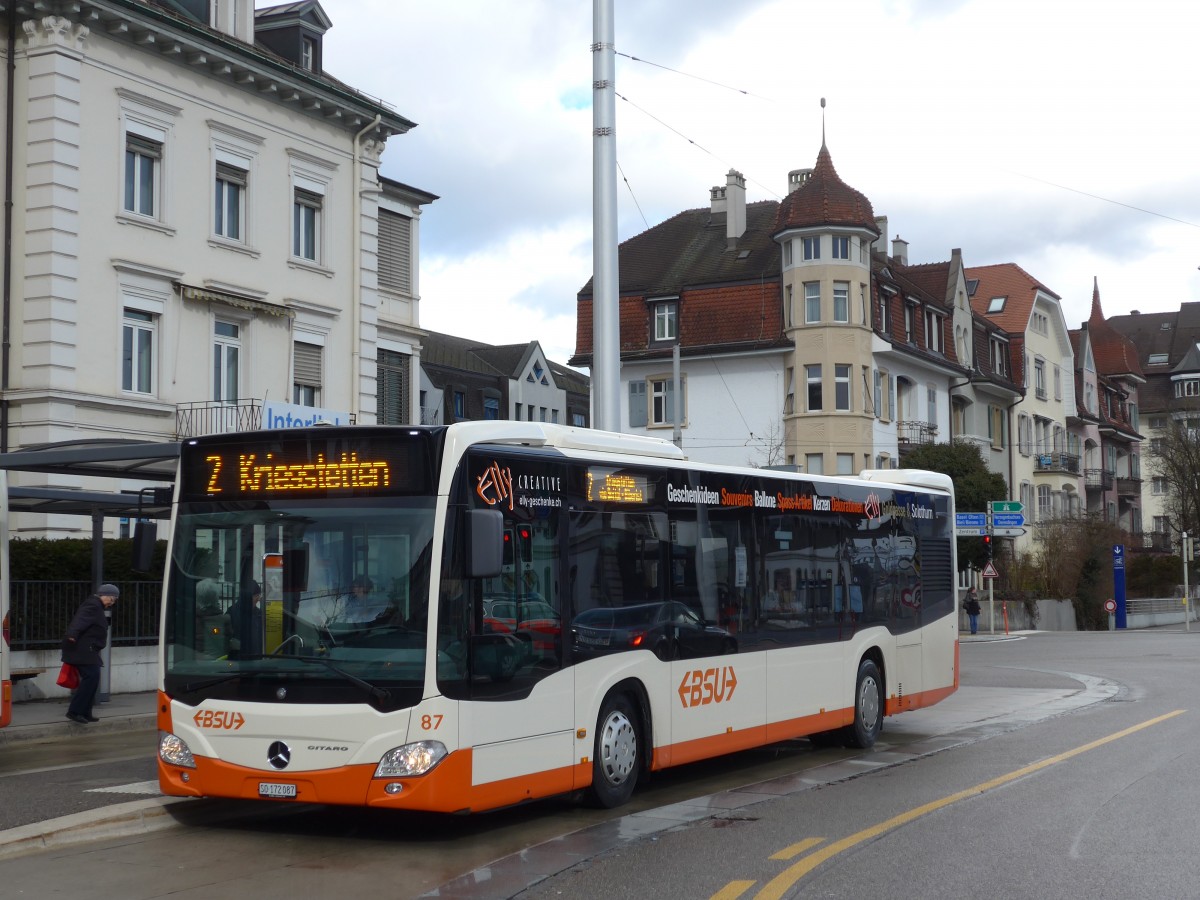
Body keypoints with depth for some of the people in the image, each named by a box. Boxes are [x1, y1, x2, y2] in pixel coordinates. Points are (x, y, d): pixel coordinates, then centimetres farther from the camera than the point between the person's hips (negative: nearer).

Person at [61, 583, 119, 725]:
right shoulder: (93, 605, -11)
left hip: (86, 651, 11)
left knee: (92, 679, 10)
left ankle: (85, 713, 12)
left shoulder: (96, 606, 23)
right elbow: (80, 620, -28)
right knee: (91, 677, -16)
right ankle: (74, 711, -17)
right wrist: (72, 635, -43)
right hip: (82, 649, -11)